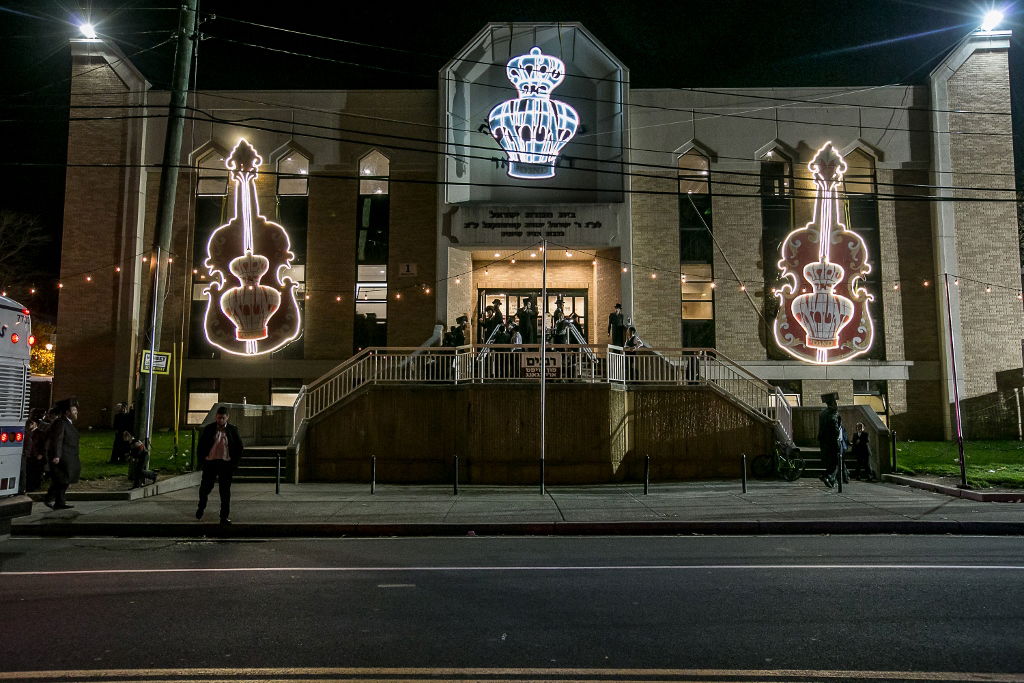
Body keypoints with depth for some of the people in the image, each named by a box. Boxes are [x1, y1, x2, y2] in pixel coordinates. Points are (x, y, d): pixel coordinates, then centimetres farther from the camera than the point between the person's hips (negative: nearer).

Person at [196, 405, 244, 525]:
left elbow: (239, 447, 8)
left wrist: (235, 462, 1)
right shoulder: (208, 429, 2)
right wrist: (201, 459, -1)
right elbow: (200, 445, 7)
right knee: (206, 486, 7)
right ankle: (201, 507, 38)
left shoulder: (232, 430, 3)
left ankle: (225, 516, 8)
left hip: (226, 464, 0)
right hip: (210, 462, 0)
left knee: (225, 491, 2)